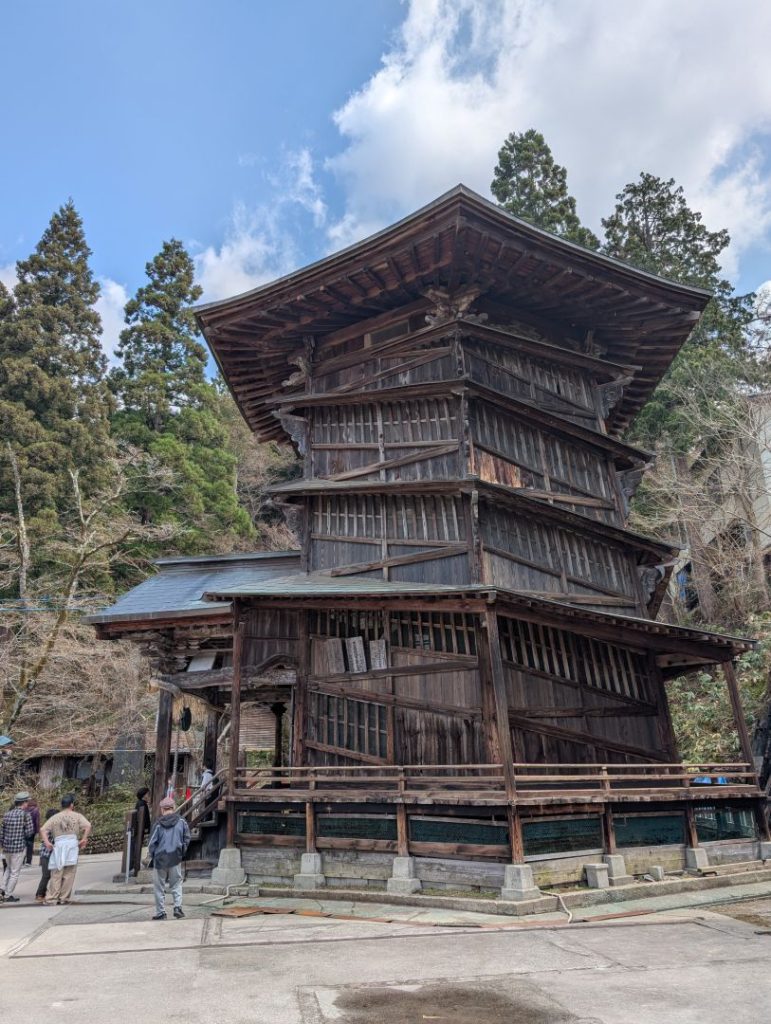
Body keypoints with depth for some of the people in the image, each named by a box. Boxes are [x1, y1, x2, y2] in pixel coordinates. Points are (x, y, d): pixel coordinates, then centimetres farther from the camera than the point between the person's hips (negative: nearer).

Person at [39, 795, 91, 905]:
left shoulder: (55, 817, 15)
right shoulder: (77, 816, 7)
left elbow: (43, 830, 3)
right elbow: (88, 826, -8)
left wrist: (46, 842, -3)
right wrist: (83, 840, -4)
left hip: (58, 846, 2)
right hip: (72, 845, -2)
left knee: (56, 875, 7)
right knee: (69, 875, 4)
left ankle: (51, 898, 5)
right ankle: (64, 898, 6)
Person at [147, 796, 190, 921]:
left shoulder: (158, 824, -8)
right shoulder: (181, 822, -3)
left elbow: (152, 843, -5)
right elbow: (187, 839, 2)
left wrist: (152, 856, 11)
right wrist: (182, 853, 15)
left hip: (160, 859, -1)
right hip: (176, 859, 1)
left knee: (159, 887, 11)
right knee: (176, 884, 14)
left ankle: (161, 912, 14)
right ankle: (178, 907, 0)